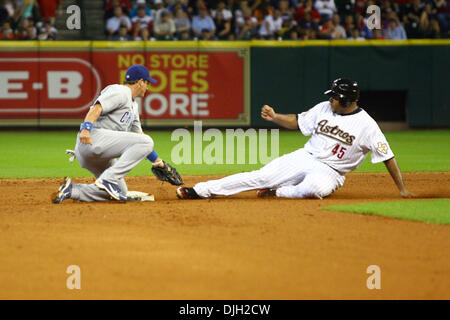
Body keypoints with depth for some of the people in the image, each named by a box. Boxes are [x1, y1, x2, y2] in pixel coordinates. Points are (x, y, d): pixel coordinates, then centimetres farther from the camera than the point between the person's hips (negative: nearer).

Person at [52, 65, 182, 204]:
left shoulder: (133, 105, 30)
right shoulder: (120, 92, -2)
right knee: (146, 142, -19)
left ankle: (72, 190, 1)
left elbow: (139, 134, 34)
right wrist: (85, 128, -35)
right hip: (95, 136, -10)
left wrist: (159, 163, 30)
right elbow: (96, 108, -17)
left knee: (121, 191, 6)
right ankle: (108, 179, -27)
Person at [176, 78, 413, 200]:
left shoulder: (366, 125, -12)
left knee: (318, 187, -41)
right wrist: (274, 117, -4)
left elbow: (387, 156, -11)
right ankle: (200, 190, -8)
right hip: (304, 158, 5)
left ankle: (280, 193, -13)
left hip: (329, 172, -5)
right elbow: (297, 122, 14)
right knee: (260, 176, -9)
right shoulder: (324, 109, 5)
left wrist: (402, 189, -14)